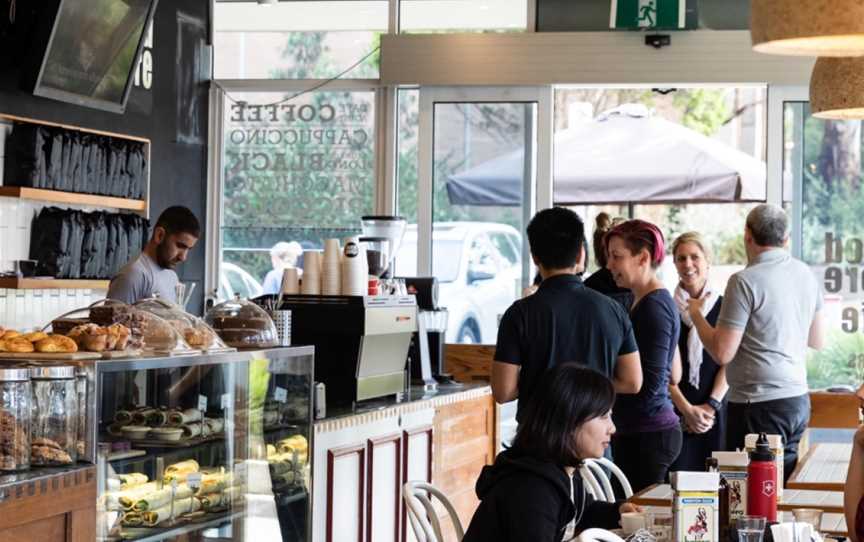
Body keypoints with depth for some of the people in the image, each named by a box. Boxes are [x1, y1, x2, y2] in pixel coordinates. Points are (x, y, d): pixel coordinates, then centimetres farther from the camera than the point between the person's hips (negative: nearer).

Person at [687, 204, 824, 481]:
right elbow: (818, 340, 18)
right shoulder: (806, 274, 8)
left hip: (759, 404, -7)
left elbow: (723, 353, -15)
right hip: (799, 398, 7)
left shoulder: (745, 281, -14)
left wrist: (696, 314, 0)